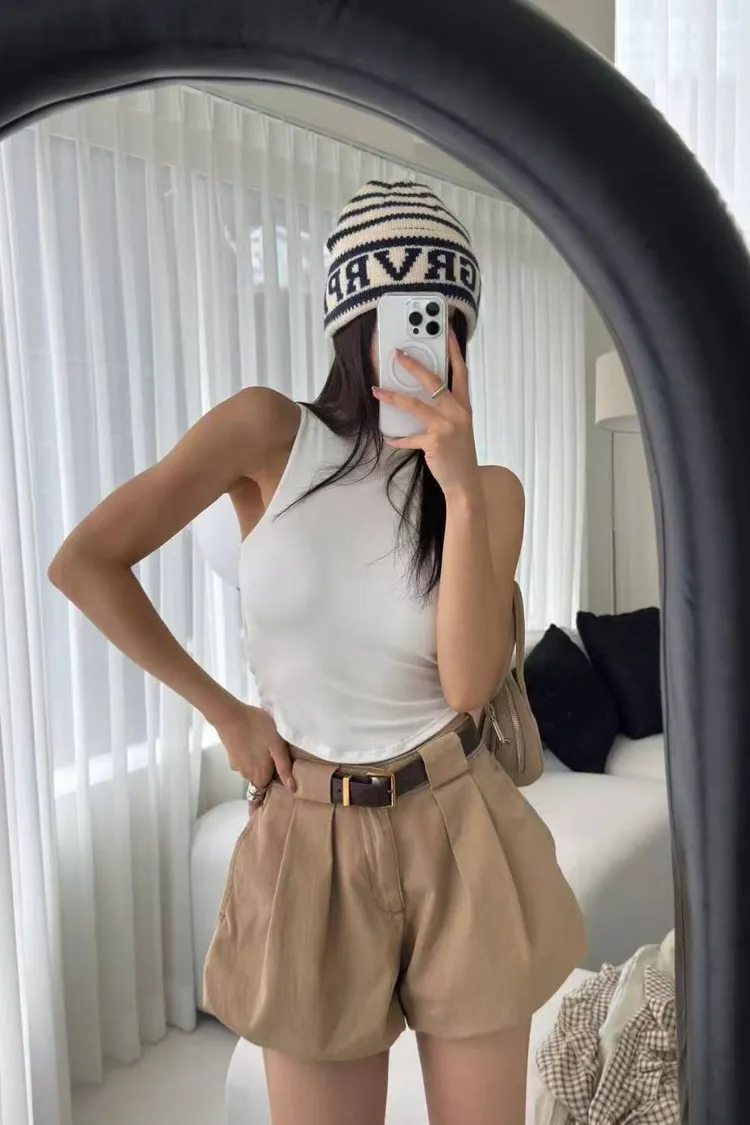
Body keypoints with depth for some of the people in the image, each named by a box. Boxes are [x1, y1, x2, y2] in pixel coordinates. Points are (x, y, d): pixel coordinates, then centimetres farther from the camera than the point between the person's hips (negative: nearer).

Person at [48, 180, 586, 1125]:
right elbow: (83, 562, -7)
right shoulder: (269, 432, -8)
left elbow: (469, 683, -15)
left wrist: (460, 488, -24)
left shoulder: (491, 489, -3)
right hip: (313, 842, -1)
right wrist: (223, 713, -4)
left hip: (457, 837, 2)